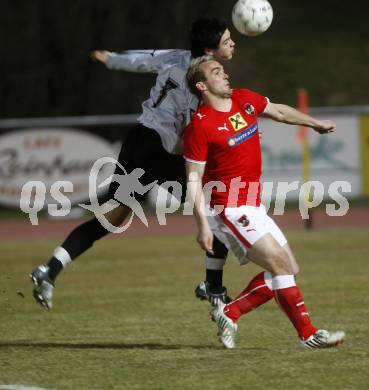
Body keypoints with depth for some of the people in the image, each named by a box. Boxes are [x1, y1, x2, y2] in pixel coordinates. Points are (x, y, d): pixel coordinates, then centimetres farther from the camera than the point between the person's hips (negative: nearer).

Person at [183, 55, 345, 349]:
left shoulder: (244, 99, 5)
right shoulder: (200, 125, -16)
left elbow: (278, 112, 26)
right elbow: (193, 179, -14)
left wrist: (315, 123, 29)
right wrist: (203, 225, -19)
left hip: (252, 207, 9)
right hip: (229, 210, -9)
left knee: (289, 269, 7)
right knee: (280, 263, -16)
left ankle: (229, 313, 13)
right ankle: (308, 334, -13)